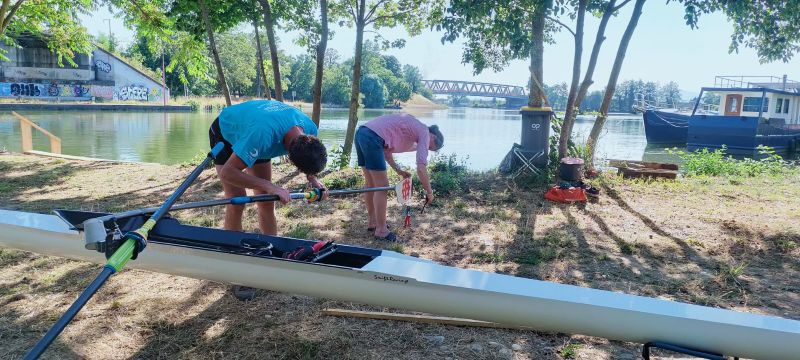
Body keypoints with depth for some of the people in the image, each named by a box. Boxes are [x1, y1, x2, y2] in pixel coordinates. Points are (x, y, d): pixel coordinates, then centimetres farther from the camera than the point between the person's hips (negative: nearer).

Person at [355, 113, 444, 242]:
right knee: (382, 186, 1)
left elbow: (385, 149, 25)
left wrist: (398, 170, 20)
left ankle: (372, 222, 32)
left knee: (371, 184, 20)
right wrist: (429, 192, 4)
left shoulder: (411, 127, 27)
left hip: (361, 133, 9)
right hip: (372, 138, -9)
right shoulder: (424, 132, 2)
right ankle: (381, 230, 10)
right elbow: (421, 168, -8)